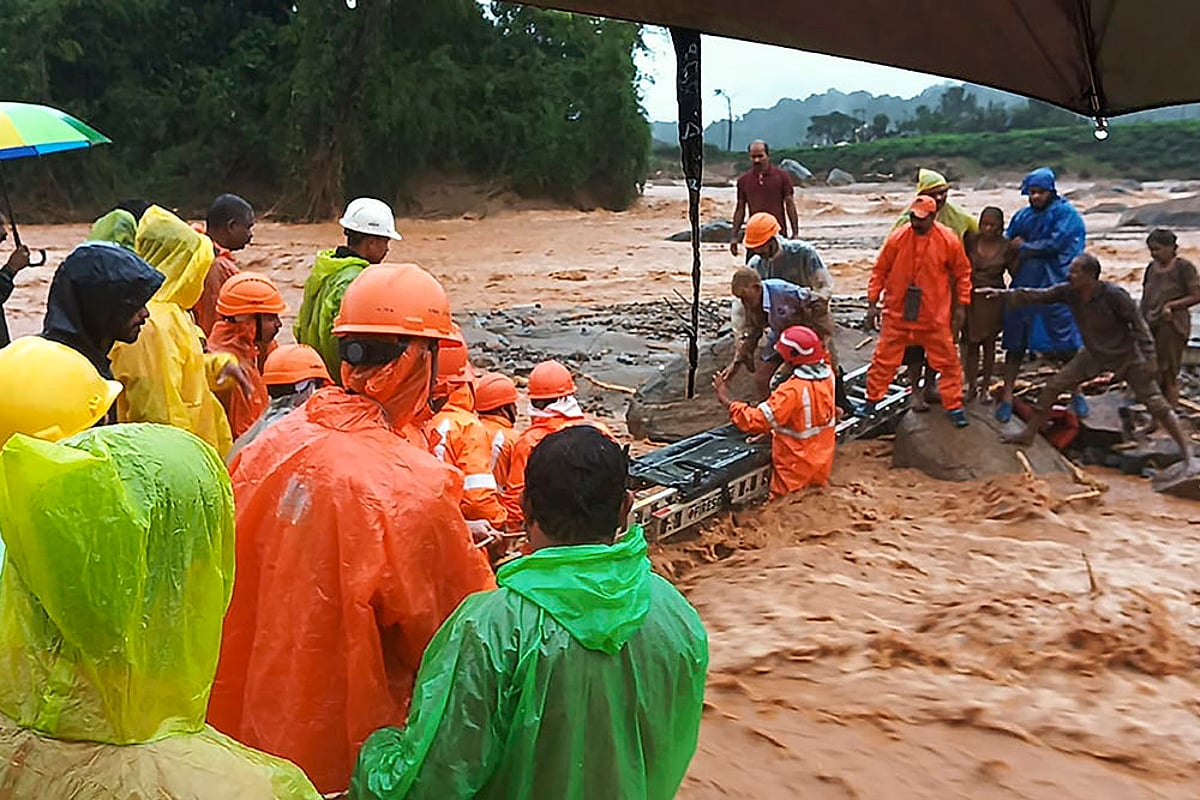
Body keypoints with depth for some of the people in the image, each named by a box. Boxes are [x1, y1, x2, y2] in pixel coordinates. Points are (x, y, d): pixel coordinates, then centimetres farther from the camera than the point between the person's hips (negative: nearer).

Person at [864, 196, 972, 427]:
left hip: (935, 316, 0)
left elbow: (962, 273, 3)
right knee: (884, 358, 7)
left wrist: (961, 306, 1)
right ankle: (871, 401, 22)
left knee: (947, 360, 7)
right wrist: (872, 303, -1)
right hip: (897, 313, 0)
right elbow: (880, 271, 1)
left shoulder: (948, 240, -8)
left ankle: (954, 406, 20)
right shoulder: (897, 238, -8)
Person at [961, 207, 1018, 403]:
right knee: (971, 343, 5)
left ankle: (985, 387, 20)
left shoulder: (1007, 247, -3)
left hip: (993, 300, 0)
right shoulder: (971, 240, -3)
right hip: (971, 298, 0)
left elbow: (1015, 273, 2)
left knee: (989, 343, 9)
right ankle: (971, 386, 17)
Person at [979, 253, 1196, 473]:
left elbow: (1138, 325, -21)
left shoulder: (1114, 296, -28)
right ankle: (1028, 433, 13)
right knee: (1052, 387, 0)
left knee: (1156, 404, -4)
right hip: (1093, 355, 6)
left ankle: (1187, 452, 6)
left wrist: (1149, 359, -21)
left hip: (1126, 357, -5)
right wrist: (1002, 293, -13)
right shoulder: (1068, 292, -13)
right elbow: (1037, 296, -7)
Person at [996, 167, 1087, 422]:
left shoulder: (1066, 213, -2)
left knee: (1067, 344, 3)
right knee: (1015, 343, 3)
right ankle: (1007, 396, 9)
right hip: (1024, 288, 4)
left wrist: (1025, 247, -3)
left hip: (1056, 287, -3)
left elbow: (1056, 243, -12)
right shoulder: (1022, 216, 12)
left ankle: (1076, 395, 17)